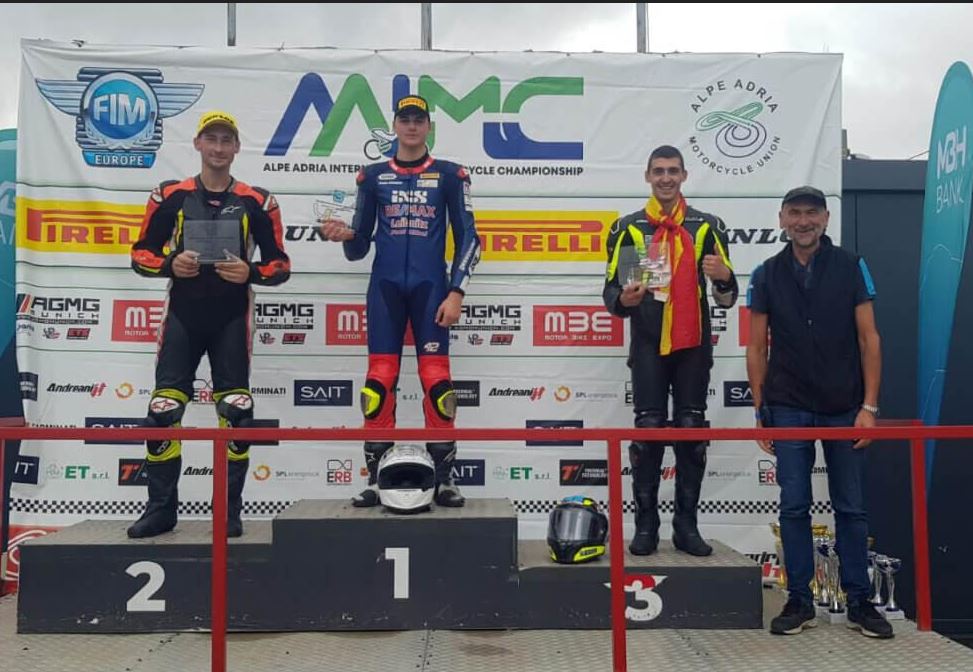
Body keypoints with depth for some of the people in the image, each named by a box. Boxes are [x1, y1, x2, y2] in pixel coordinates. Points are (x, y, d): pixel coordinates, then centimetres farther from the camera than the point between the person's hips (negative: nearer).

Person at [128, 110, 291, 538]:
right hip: (182, 317, 1)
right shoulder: (171, 196, 5)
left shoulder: (256, 202, 2)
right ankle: (160, 510, 10)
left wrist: (250, 272, -17)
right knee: (163, 413, -2)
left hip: (231, 320, -1)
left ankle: (230, 512, 9)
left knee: (236, 414, -3)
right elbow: (140, 254, 7)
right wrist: (170, 264, -13)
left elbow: (280, 264, 3)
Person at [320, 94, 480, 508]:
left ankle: (444, 478, 2)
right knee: (379, 379, -3)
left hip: (430, 287, -1)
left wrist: (456, 292, -4)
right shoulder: (373, 176, 12)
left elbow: (467, 237, 5)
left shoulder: (449, 175, 8)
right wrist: (346, 235, -11)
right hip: (385, 286, 2)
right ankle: (376, 478, 5)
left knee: (436, 379, -6)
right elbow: (360, 246, 12)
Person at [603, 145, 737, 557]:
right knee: (648, 432, -1)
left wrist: (723, 277, -16)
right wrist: (623, 299, -20)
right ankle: (646, 525, 7)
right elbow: (611, 290, 3)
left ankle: (687, 526, 13)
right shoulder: (629, 228, 6)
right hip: (648, 345, -1)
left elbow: (727, 299, 6)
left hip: (694, 345, 1)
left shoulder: (706, 227, 8)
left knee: (692, 433, 4)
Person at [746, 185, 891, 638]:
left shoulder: (851, 268, 1)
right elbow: (757, 348, 5)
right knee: (794, 506, 4)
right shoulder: (766, 274, 3)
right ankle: (799, 601, 15)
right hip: (789, 408, 1)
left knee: (851, 506, 6)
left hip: (844, 408, 0)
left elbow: (868, 339, -1)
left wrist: (869, 406, -7)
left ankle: (859, 601, 18)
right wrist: (760, 411, 2)